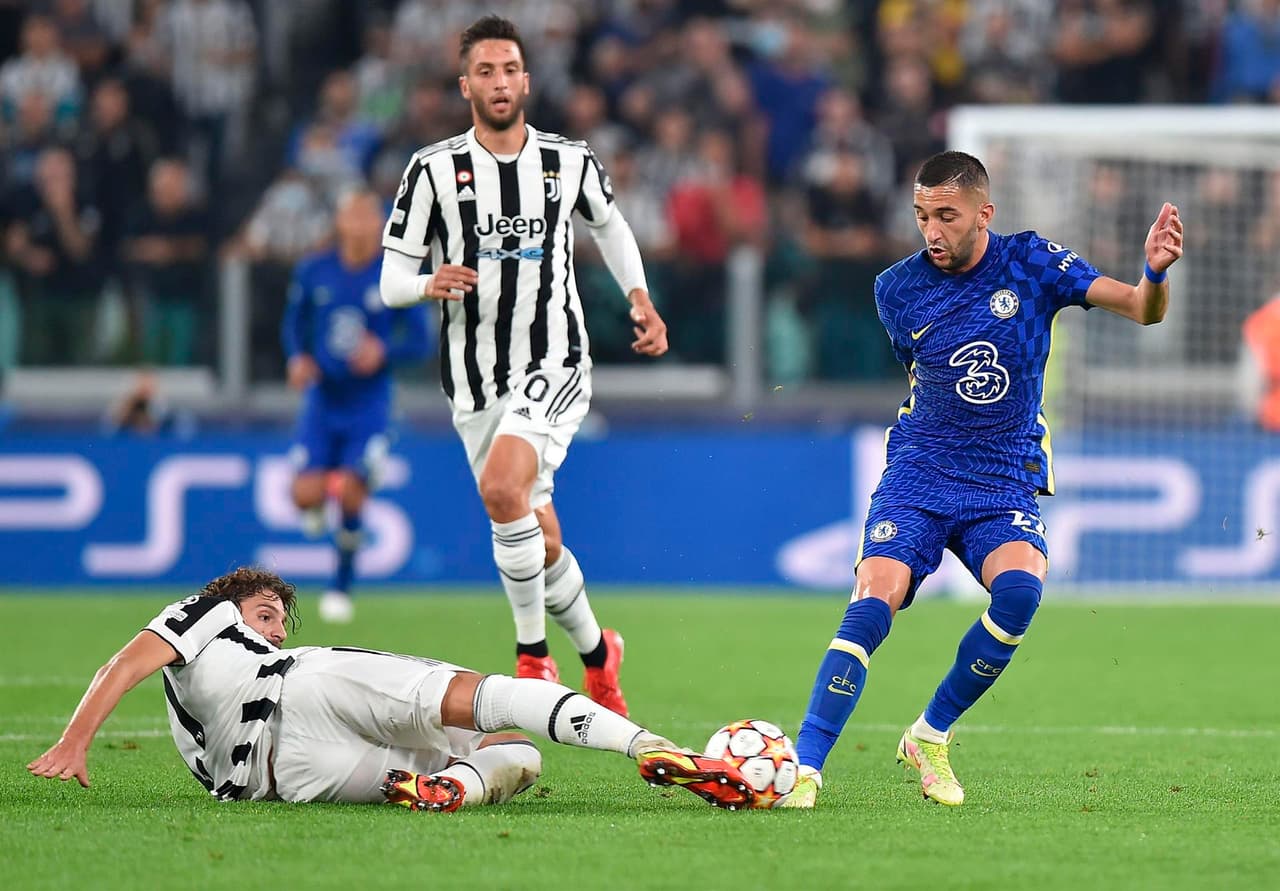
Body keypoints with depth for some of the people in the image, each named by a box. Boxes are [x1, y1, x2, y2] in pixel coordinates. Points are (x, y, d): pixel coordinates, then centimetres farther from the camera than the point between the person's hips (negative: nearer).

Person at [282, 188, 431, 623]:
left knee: (351, 493, -12)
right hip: (322, 400, 1)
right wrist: (298, 359, -8)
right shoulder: (313, 272, -1)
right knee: (306, 494, -14)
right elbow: (293, 324, 13)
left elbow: (419, 342, -2)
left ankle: (341, 587, 10)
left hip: (369, 404, -1)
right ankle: (315, 507, 27)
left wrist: (384, 352, -22)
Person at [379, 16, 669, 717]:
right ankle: (596, 653, 34)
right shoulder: (434, 170, -3)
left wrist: (640, 299, 12)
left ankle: (533, 655, -16)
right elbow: (391, 281, -1)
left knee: (502, 487, -28)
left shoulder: (569, 162, 2)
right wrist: (430, 284, -23)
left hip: (555, 367, -2)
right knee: (540, 542, 7)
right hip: (477, 381, 2)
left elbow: (609, 224, 25)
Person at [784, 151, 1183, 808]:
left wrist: (1155, 273, -32)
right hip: (918, 475, 0)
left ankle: (930, 736, -8)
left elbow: (1142, 310, -11)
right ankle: (804, 770, -22)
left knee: (1020, 588, -29)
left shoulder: (1030, 263, -5)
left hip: (1006, 483, 0)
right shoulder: (897, 289, 0)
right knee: (874, 603, -23)